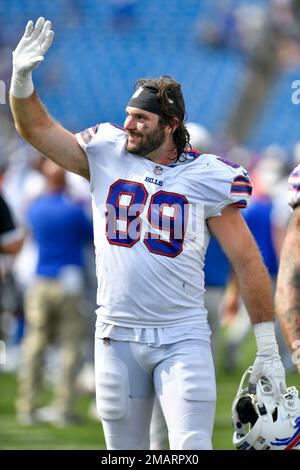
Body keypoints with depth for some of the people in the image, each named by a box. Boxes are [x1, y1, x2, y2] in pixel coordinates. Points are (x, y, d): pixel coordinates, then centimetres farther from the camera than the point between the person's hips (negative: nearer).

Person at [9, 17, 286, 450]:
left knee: (191, 448, -15)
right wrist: (22, 77, -12)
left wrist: (268, 349, -1)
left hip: (182, 340, -3)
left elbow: (247, 262, 0)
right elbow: (36, 128, 8)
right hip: (117, 336, 3)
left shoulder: (208, 178, -2)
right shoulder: (106, 156, 6)